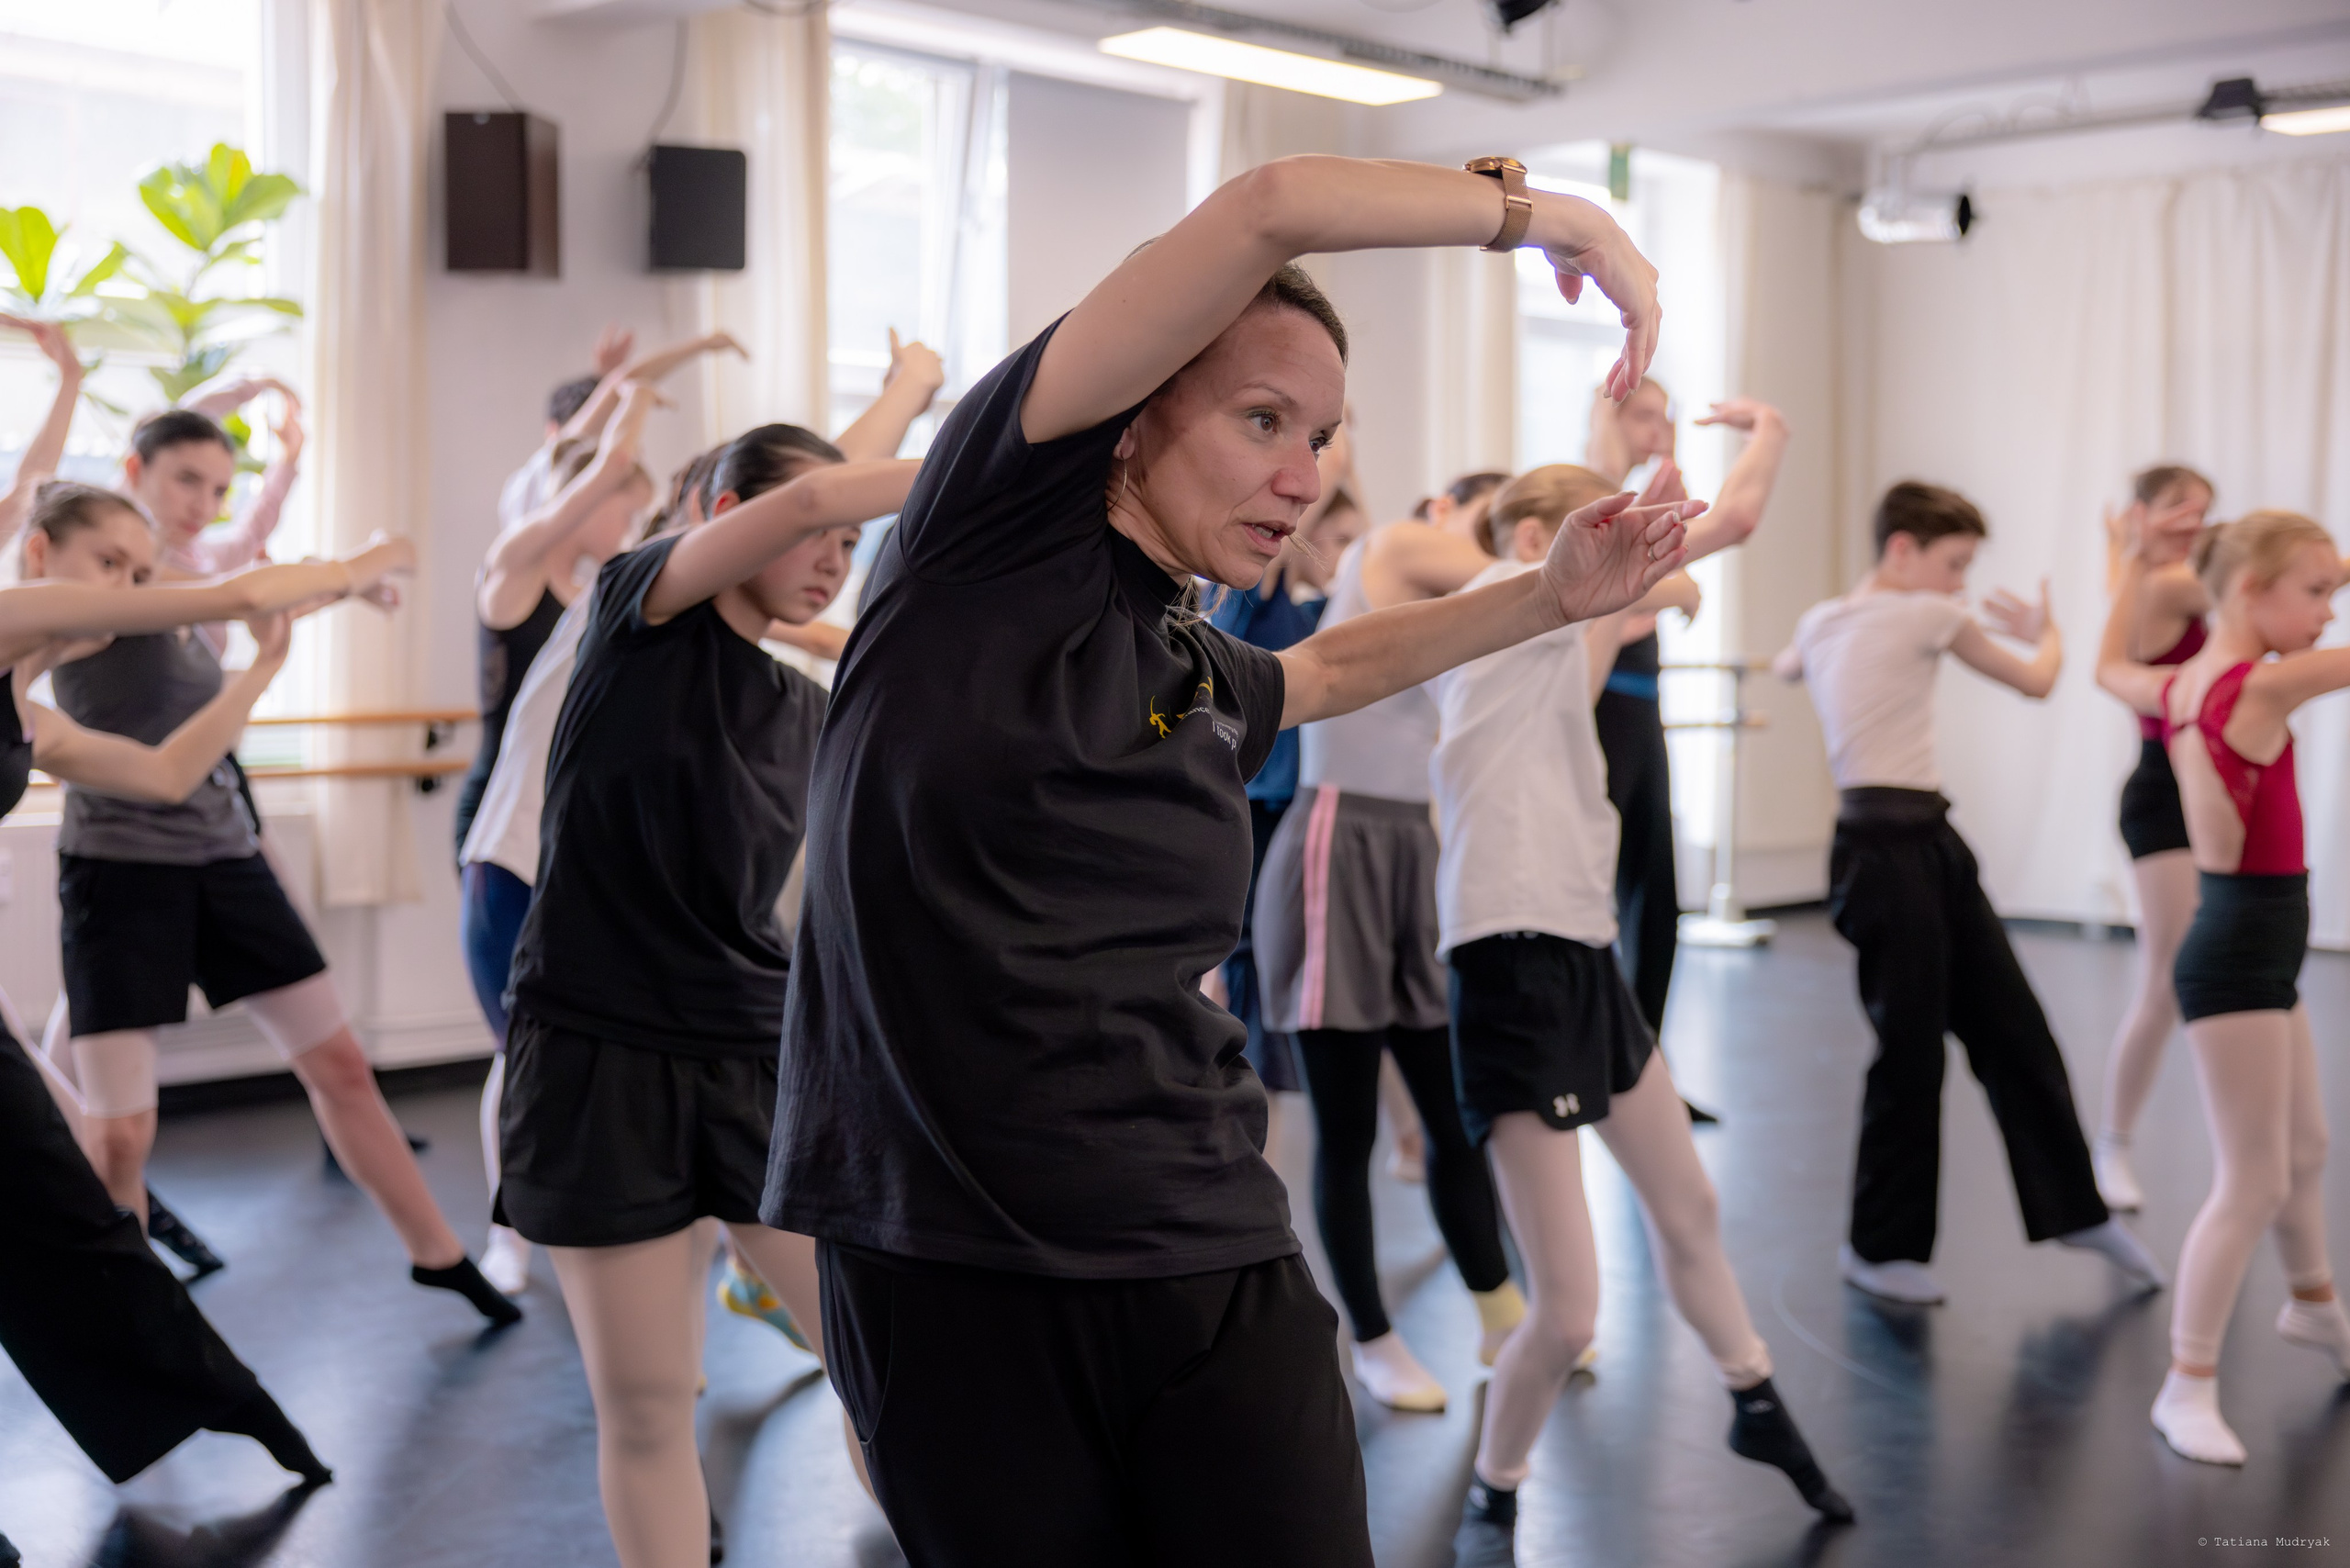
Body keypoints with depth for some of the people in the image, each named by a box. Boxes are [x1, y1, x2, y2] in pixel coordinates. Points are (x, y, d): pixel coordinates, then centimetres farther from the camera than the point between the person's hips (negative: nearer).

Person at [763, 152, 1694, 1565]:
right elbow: (1270, 208, -11)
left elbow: (1340, 665, 40)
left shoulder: (1205, 683, 13)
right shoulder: (1001, 530, -5)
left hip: (1215, 1276, 6)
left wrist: (1553, 595, 28)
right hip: (952, 1282, -5)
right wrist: (1535, 210, 1)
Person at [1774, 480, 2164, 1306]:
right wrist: (2047, 632, 25)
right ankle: (1880, 1246, 13)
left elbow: (1787, 666, 37)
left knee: (2015, 1030, 11)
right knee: (1910, 1054, 0)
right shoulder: (1929, 617, -9)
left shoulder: (1821, 623, 12)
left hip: (1929, 846, 9)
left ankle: (2075, 1208, 21)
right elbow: (2036, 681, 5)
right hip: (1887, 854, -9)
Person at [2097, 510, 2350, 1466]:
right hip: (2242, 953, -10)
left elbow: (2110, 669, 26)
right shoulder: (2265, 685, -21)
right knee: (2254, 1182, -3)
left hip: (2254, 945, 10)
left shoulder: (2180, 685, 5)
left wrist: (2133, 572, 34)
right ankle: (2188, 1387, 5)